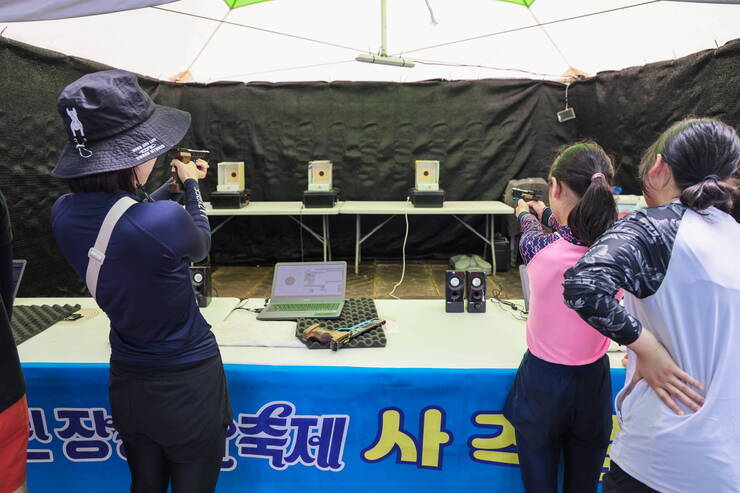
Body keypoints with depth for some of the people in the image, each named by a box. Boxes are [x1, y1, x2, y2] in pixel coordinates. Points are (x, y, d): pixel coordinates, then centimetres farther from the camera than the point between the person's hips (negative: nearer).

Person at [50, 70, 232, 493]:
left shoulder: (65, 214, -10)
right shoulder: (165, 220, -30)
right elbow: (200, 247, -6)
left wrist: (173, 184, 18)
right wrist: (192, 186, 9)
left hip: (127, 383, 6)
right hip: (187, 384, -6)